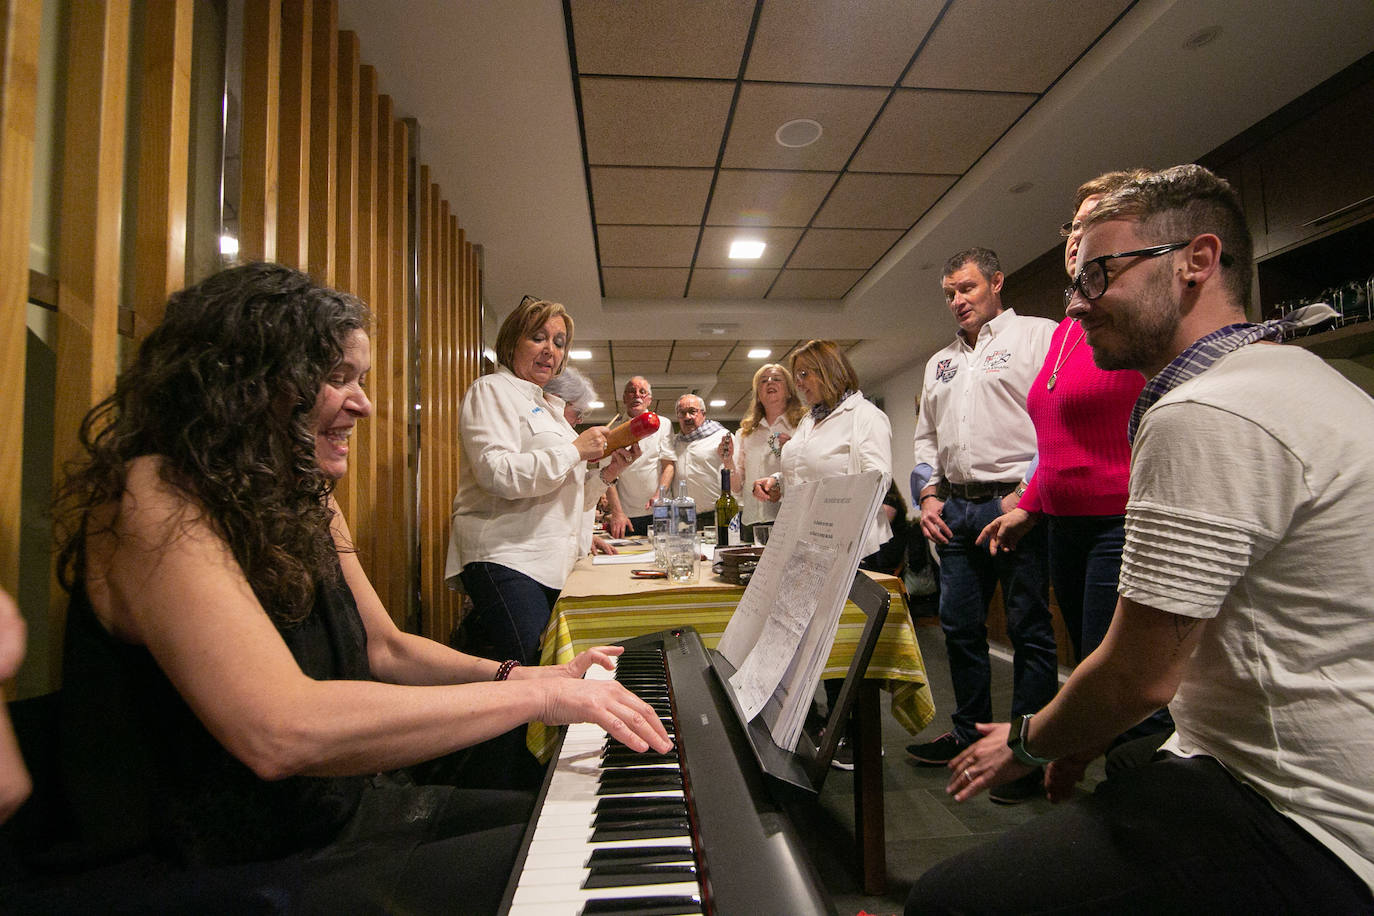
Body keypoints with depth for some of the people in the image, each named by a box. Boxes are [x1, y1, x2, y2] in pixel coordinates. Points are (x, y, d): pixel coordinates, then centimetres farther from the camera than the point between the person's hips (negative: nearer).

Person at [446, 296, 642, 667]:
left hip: (550, 565, 8)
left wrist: (608, 473, 11)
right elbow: (497, 473, -18)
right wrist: (575, 450, -11)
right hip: (507, 562, -8)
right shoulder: (492, 391, 0)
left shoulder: (547, 406, 25)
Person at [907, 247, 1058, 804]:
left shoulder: (1038, 335, 2)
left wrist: (1026, 493, -15)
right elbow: (926, 437, 23)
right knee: (959, 627, 12)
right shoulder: (940, 363, 21)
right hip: (957, 509, 7)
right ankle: (970, 734, 28)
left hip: (1017, 506, -6)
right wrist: (929, 494, 9)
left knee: (1029, 631, 2)